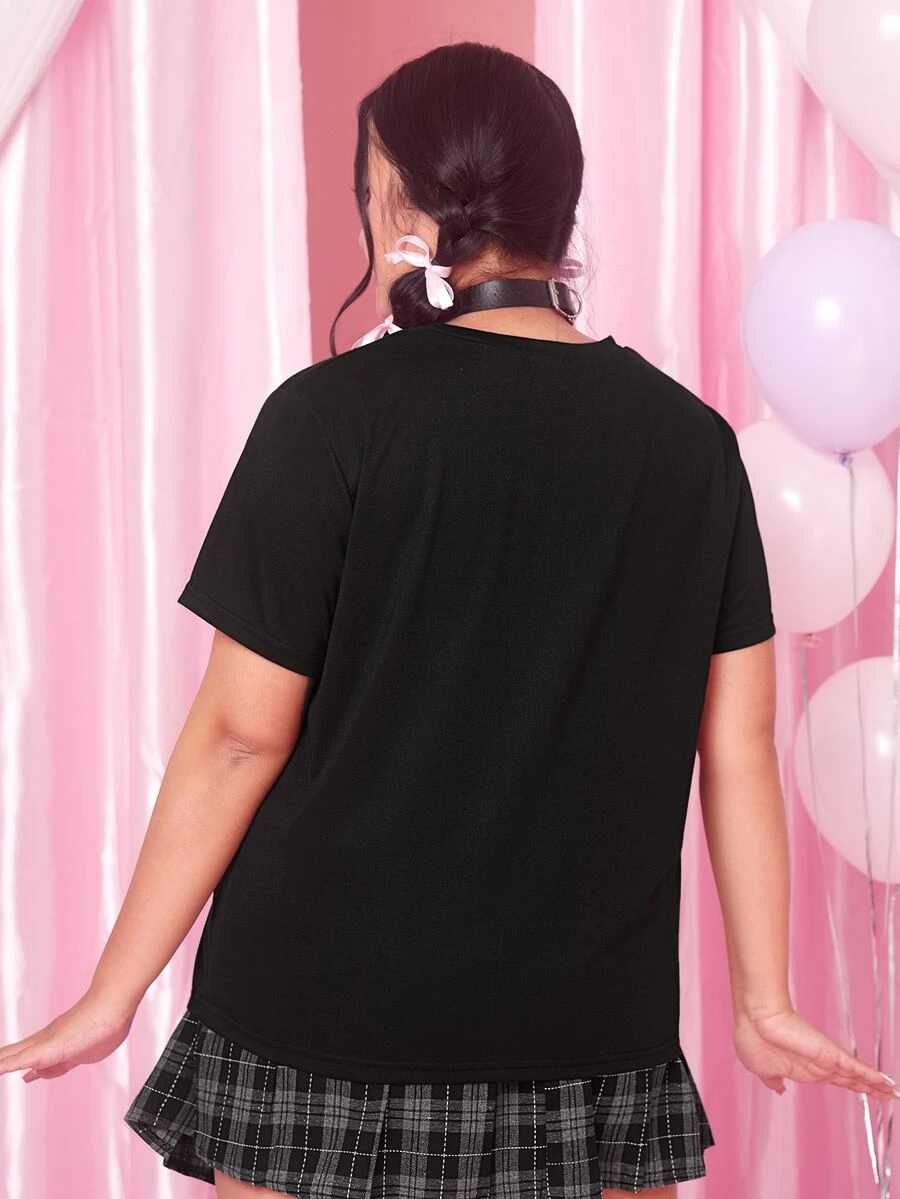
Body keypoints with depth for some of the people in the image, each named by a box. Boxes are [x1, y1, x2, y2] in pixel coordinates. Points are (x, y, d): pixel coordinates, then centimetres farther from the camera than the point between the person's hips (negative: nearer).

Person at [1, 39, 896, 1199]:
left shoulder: (335, 418, -9)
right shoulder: (693, 440, 2)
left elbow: (240, 737, -8)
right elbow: (737, 746, 4)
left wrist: (110, 995, 0)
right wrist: (766, 1003, 13)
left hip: (331, 1024, -3)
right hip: (593, 1033, 3)